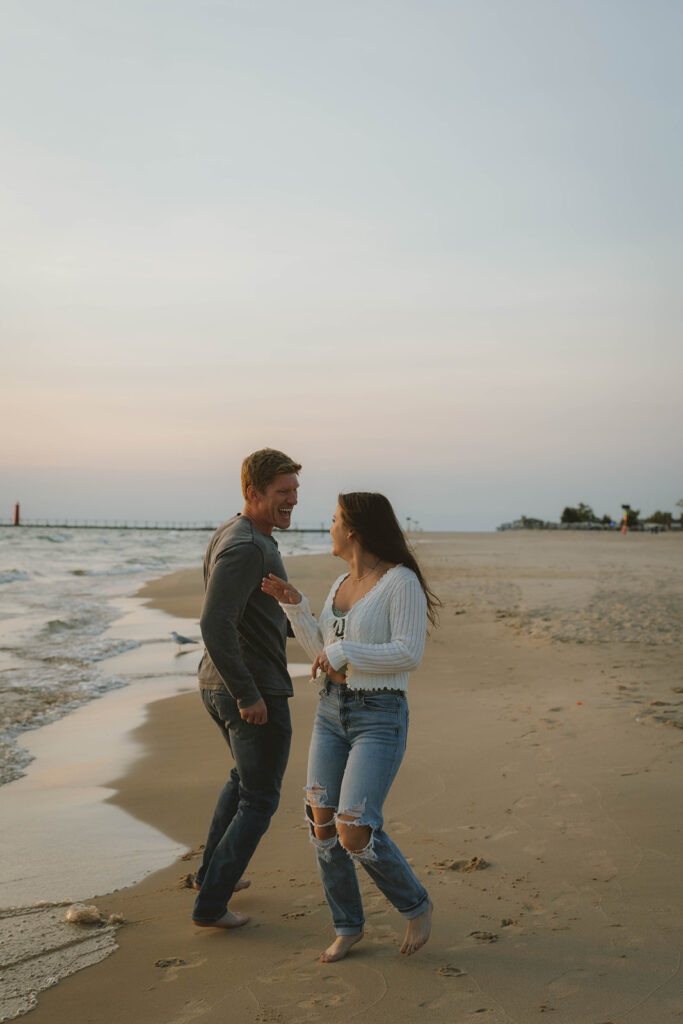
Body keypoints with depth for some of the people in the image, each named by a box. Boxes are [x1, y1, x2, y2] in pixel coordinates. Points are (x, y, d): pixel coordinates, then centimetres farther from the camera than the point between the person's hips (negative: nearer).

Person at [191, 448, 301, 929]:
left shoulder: (230, 535, 10)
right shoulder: (245, 548, -22)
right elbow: (215, 625, -31)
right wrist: (248, 695, -26)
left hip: (218, 686, 10)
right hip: (256, 690, -10)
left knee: (246, 774, 31)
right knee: (260, 799, 6)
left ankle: (213, 868, 43)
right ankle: (211, 904, 11)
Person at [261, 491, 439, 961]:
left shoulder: (402, 580, -16)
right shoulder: (344, 584, 9)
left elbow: (409, 654, -21)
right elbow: (321, 650, 14)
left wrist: (344, 653, -17)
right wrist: (293, 603, 3)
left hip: (380, 720, -8)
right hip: (333, 712, 8)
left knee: (354, 833, -15)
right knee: (323, 825, 4)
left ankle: (415, 904, 12)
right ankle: (349, 926, 24)